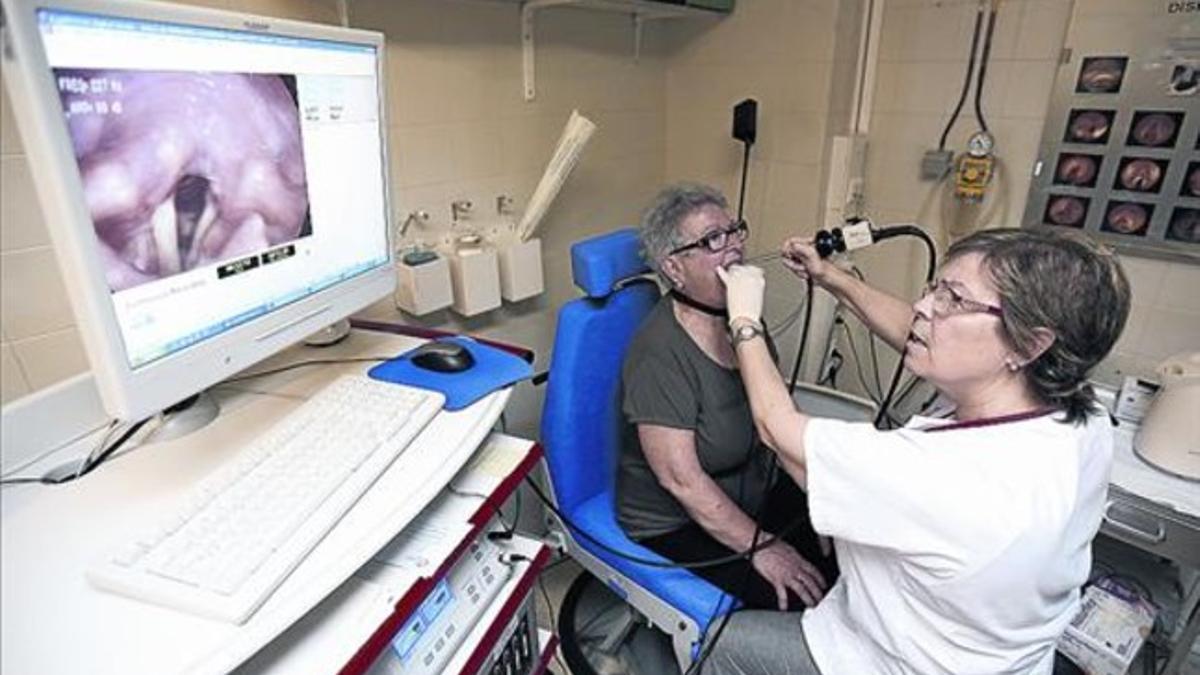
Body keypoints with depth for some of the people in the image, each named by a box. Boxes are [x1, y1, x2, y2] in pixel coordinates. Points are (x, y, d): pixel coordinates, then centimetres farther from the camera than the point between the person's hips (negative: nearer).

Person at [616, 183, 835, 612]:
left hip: (756, 492, 7)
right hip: (676, 525, -7)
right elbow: (682, 480, -25)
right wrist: (761, 547, -20)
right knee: (807, 595, -18)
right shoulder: (659, 355, -26)